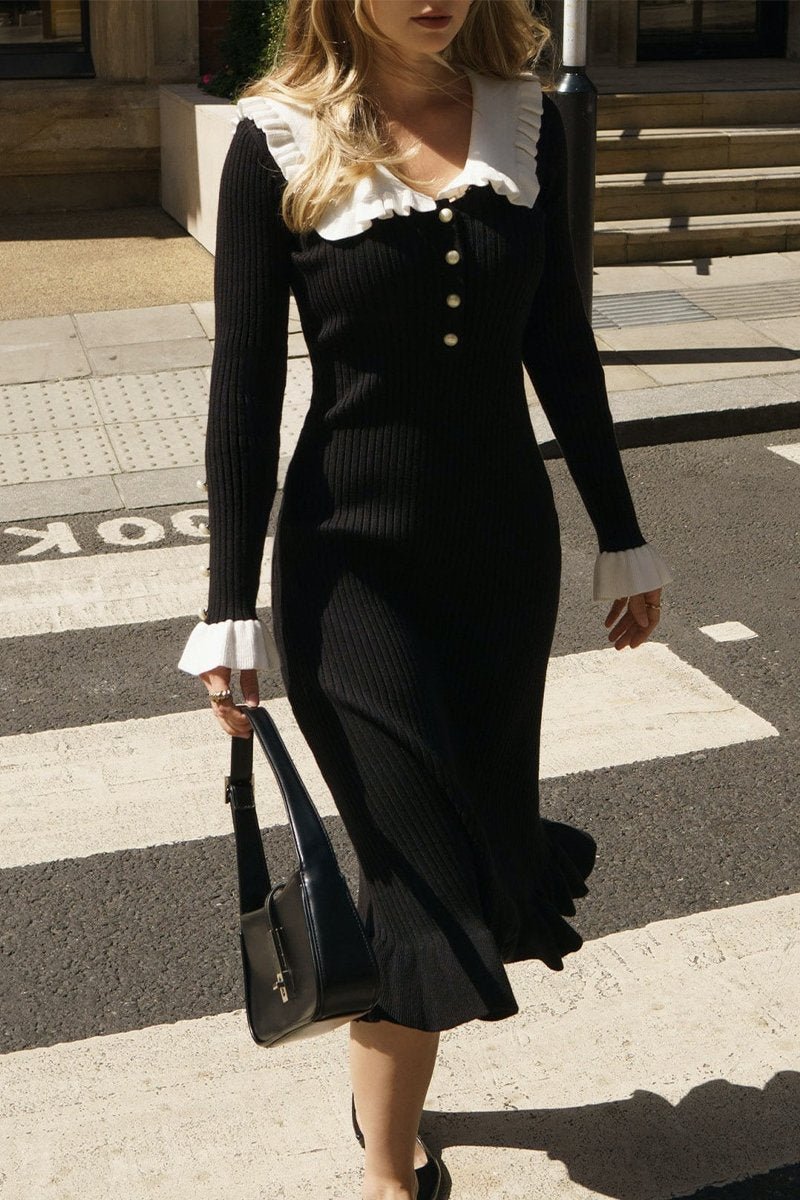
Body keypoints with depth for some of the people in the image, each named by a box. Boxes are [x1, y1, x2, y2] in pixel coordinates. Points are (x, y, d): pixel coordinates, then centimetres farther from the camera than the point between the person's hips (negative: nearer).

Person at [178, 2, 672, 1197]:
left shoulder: (525, 120, 2)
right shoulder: (281, 140, -9)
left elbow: (559, 346, 7)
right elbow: (245, 386, -8)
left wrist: (622, 537, 10)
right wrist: (232, 609, -10)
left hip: (507, 549, 4)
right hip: (353, 566, -4)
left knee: (488, 857, 12)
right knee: (434, 888, -1)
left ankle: (388, 1078, 43)